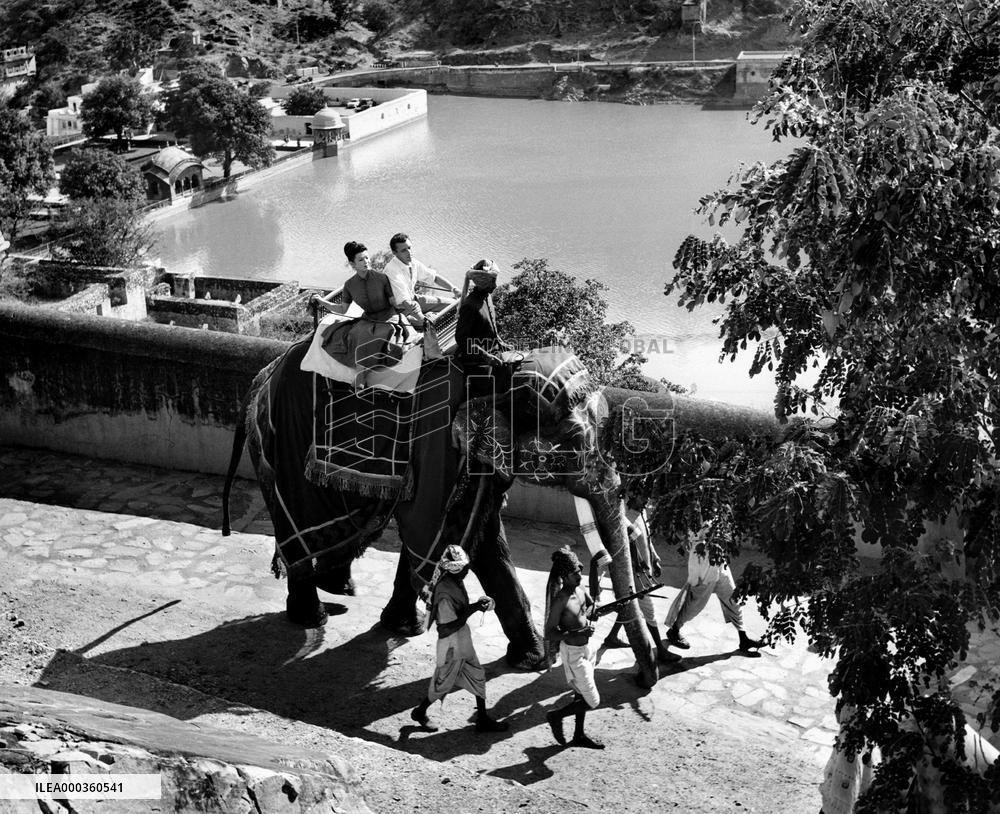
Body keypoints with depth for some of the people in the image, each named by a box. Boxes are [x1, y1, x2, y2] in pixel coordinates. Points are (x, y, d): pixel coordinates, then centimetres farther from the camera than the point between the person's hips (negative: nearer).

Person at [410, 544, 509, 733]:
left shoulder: (456, 582, -2)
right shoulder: (445, 593, -30)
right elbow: (450, 627, -29)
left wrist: (477, 604, -6)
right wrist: (473, 609, -26)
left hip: (463, 641, 9)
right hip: (452, 645, -9)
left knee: (478, 676, 16)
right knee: (443, 683, 10)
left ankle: (483, 719, 28)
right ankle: (420, 712, 34)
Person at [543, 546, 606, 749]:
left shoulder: (580, 589, -5)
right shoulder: (560, 601, -27)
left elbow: (591, 605, 17)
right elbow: (549, 633, -26)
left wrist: (585, 617, -3)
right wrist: (577, 633, -33)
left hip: (585, 647, 8)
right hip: (572, 652, -8)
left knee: (582, 695, 21)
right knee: (592, 701, 0)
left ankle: (579, 735, 39)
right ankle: (556, 716, 20)